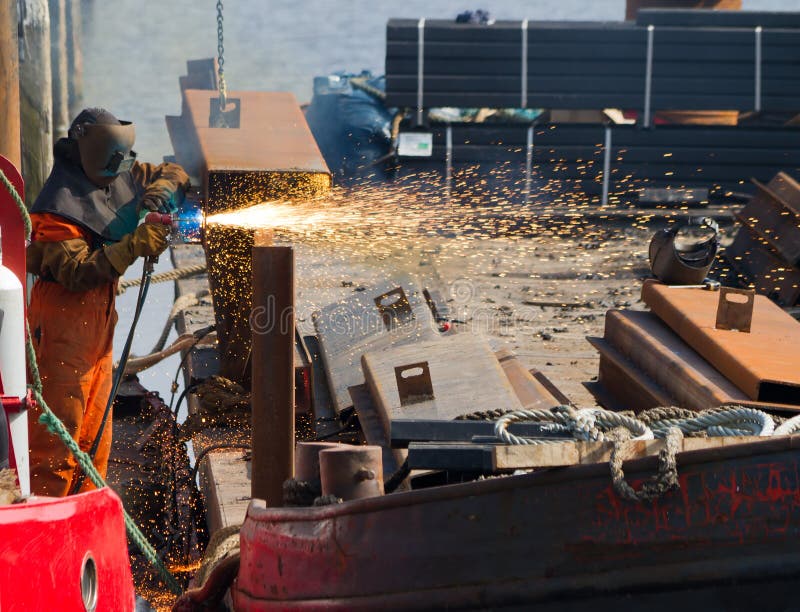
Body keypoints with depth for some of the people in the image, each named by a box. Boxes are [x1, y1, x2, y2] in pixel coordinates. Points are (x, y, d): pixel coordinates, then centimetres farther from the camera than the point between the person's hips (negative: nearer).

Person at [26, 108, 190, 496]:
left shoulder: (119, 177, 8)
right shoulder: (60, 203, -17)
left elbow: (175, 174, 20)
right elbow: (76, 271, -26)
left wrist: (163, 188, -3)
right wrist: (134, 246, -31)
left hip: (99, 319, 9)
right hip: (63, 321, -9)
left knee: (94, 432, 13)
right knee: (58, 426, -11)